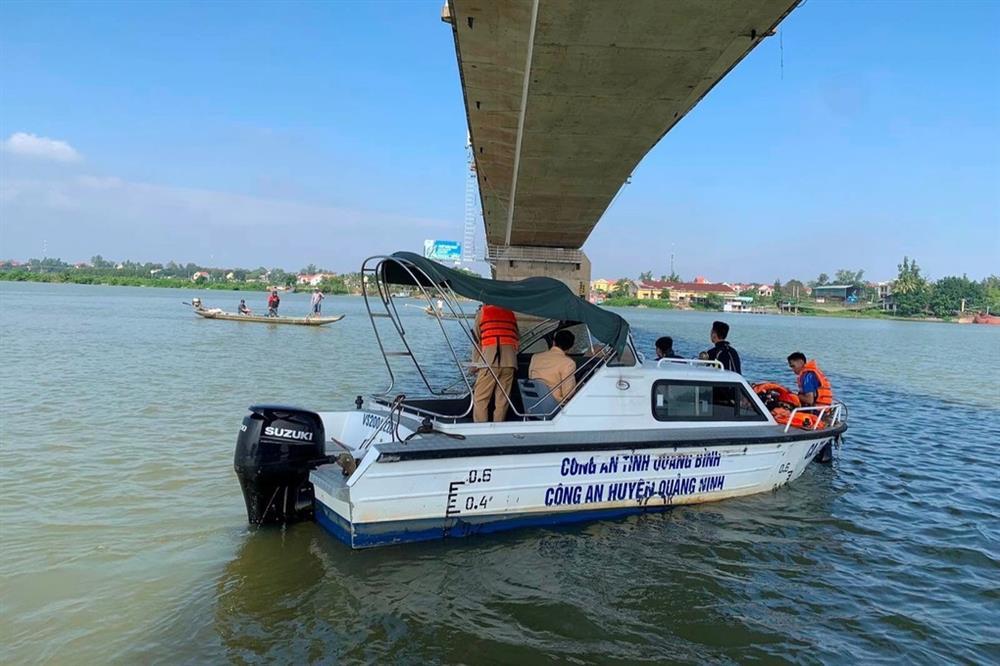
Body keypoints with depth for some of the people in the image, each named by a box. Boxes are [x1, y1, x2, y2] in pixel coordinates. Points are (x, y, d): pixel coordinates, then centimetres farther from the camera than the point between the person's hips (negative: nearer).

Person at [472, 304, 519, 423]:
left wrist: (475, 364, 16)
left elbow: (477, 340, 12)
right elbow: (517, 340, 19)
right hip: (510, 361, 3)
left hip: (490, 360, -3)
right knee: (502, 398, 6)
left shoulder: (482, 312, 15)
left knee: (480, 398, 0)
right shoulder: (511, 314, 24)